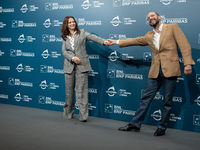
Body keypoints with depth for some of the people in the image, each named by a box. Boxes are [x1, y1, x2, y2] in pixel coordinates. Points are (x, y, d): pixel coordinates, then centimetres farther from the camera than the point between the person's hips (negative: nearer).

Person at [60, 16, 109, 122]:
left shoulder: (82, 32, 6)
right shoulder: (65, 38, 14)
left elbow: (92, 37, -10)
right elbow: (64, 51, 5)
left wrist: (103, 41, -28)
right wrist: (73, 58, -13)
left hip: (81, 65, -3)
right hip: (69, 66, 3)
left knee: (81, 90, -7)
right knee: (69, 90, 8)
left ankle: (83, 115, -5)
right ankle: (68, 113, 23)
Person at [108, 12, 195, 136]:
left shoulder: (172, 27, 4)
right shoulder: (149, 36, 18)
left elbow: (184, 45, -3)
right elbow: (135, 41, 27)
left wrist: (188, 63, -14)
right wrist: (117, 42, 28)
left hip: (170, 70, -4)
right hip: (155, 72, 4)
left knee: (167, 101, 3)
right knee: (146, 98, 6)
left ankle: (162, 128, 15)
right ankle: (135, 124, 14)